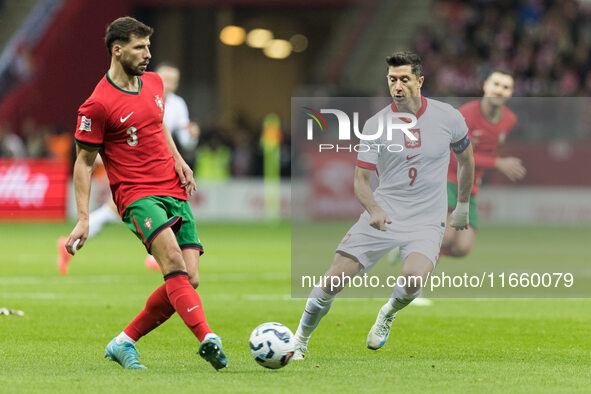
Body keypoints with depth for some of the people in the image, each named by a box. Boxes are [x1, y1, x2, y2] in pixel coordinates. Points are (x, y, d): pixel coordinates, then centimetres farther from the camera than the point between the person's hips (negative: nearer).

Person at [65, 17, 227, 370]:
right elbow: (84, 162, -2)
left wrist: (178, 159, 14)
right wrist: (83, 219, -7)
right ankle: (207, 338, -46)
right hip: (137, 195, -7)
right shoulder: (98, 105, -8)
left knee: (188, 280, -4)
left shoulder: (154, 83, 12)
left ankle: (124, 343, 10)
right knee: (173, 260, -30)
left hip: (175, 192, 7)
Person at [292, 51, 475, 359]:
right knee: (334, 278, -10)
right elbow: (361, 179, -3)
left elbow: (466, 158, 15)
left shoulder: (448, 117, -4)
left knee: (414, 276, -30)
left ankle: (389, 313, 6)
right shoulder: (375, 125, -5)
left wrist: (462, 207, 22)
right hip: (383, 215, 1)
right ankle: (300, 341, 14)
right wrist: (374, 210, -24)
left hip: (426, 221, -1)